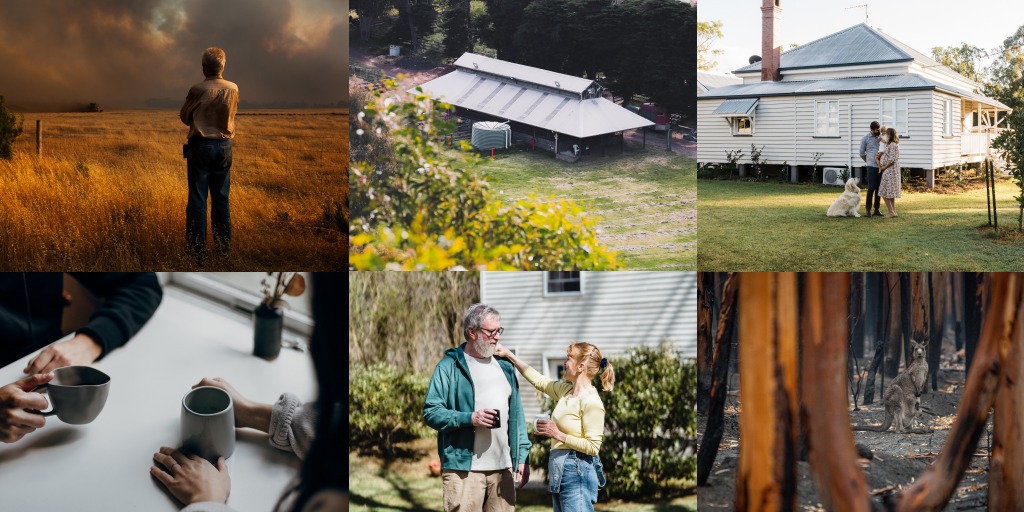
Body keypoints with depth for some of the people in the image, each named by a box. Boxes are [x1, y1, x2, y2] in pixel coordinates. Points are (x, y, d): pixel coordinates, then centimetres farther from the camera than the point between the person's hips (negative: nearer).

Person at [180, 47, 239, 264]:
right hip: (224, 146, 4)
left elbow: (184, 117, 0)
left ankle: (198, 252, -1)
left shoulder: (198, 89, -14)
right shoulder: (233, 89, -2)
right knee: (221, 198, 13)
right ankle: (224, 245, 18)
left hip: (201, 146, -4)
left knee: (198, 199, 0)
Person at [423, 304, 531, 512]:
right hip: (463, 469, -6)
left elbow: (516, 415, 19)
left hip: (503, 468, 6)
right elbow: (430, 412, -7)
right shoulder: (449, 366, -2)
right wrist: (469, 418, -19)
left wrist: (523, 456, 12)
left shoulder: (505, 368, 17)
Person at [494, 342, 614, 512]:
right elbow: (539, 380, 23)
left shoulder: (591, 402, -15)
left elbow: (593, 447, -17)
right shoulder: (565, 390, 9)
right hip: (559, 472, 9)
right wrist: (510, 355, 23)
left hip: (577, 473, -9)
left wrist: (558, 435, -17)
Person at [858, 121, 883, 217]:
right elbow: (862, 154, 6)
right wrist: (869, 162, 4)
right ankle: (868, 210, -2)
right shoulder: (865, 138, 0)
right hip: (872, 167, -4)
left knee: (879, 188, 7)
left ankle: (877, 209, 13)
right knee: (871, 188, -8)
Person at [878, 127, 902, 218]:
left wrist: (884, 167, -11)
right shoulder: (892, 144, 13)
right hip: (892, 170, 10)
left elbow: (891, 160, -20)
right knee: (891, 192, 14)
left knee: (884, 192, -7)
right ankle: (893, 211, 18)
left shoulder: (892, 145, -17)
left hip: (890, 170, -10)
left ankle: (891, 212, -7)